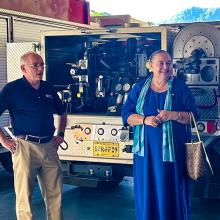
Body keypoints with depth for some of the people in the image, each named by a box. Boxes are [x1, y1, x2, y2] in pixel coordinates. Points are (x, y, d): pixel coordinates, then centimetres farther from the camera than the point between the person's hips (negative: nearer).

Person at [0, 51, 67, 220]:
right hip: (25, 147, -5)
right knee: (24, 195, 2)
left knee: (55, 193, 10)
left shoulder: (48, 89, 13)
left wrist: (61, 134, 17)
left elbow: (62, 112, 28)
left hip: (49, 146, 5)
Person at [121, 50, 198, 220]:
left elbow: (193, 116, -1)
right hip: (146, 150, 2)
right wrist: (145, 120, -15)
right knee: (147, 190, 8)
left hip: (172, 150, -1)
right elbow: (126, 114, 2)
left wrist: (173, 115, -18)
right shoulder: (140, 87, 6)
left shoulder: (180, 87, 2)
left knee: (171, 191, 3)